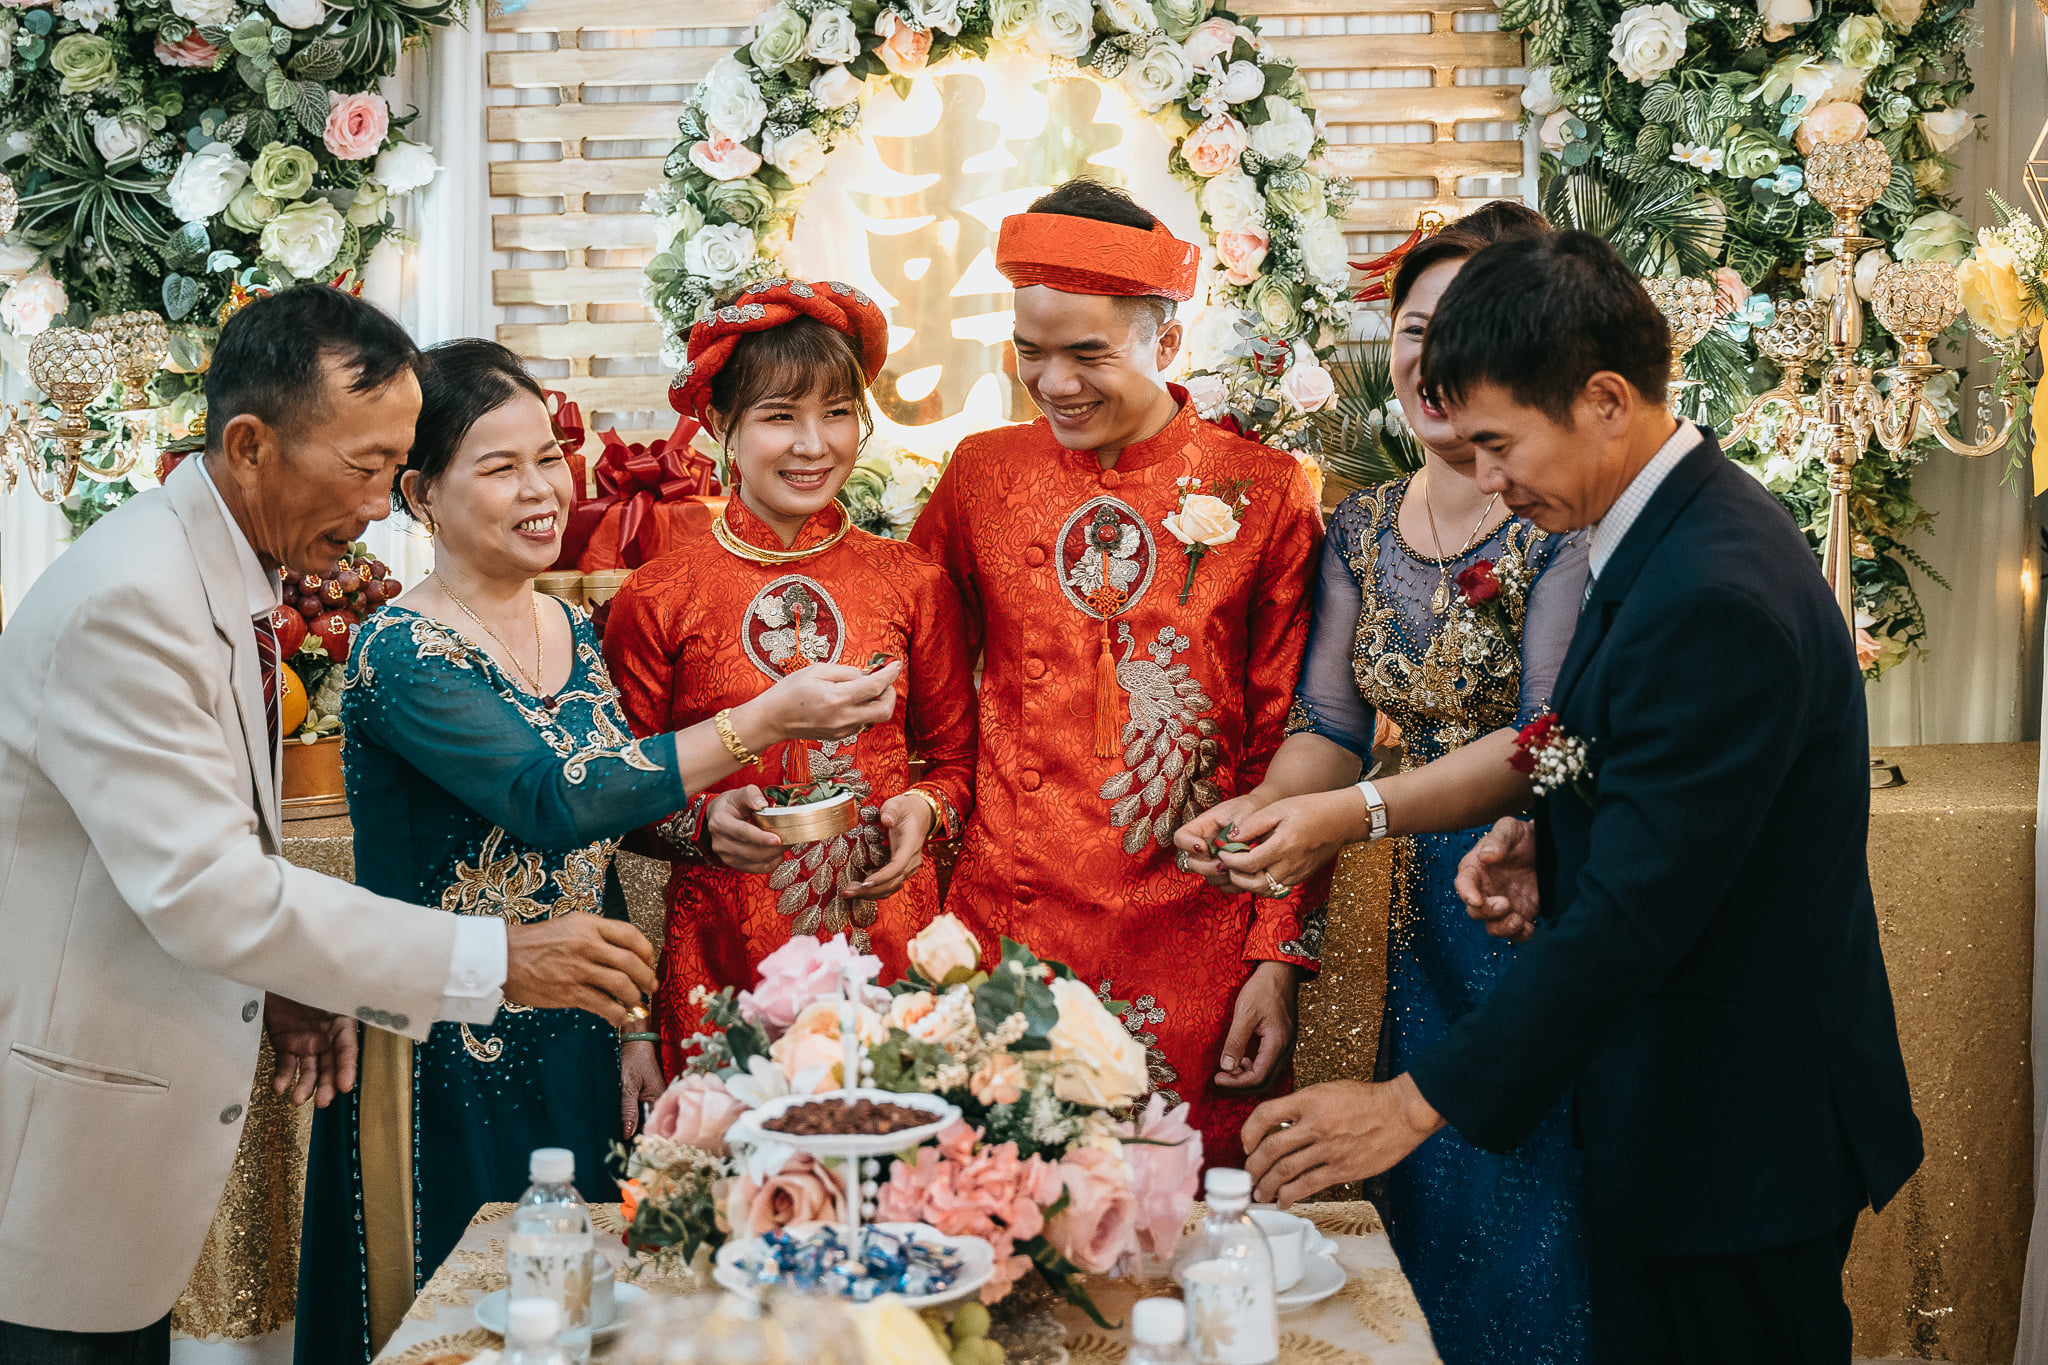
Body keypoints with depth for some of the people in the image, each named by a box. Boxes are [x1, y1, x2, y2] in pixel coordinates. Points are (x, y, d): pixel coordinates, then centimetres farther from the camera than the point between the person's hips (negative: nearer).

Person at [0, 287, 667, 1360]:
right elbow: (205, 887, -28)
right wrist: (496, 962, -27)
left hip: (145, 1099, 9)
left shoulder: (230, 578, 8)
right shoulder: (124, 602, -24)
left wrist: (280, 982, 4)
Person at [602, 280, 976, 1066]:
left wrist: (925, 809, -6)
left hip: (890, 932, 2)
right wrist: (702, 822, -12)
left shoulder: (913, 584, 4)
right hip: (725, 951, -1)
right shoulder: (657, 602, -1)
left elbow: (957, 755, 14)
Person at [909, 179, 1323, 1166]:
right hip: (1002, 932, 2)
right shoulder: (981, 475, 6)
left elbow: (1289, 747, 2)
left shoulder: (1264, 493, 0)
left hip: (1194, 957, -1)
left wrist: (1279, 957, -2)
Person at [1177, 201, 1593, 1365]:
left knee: (1533, 1237, 2)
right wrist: (1262, 810, -15)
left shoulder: (1567, 521, -14)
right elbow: (1330, 725, 6)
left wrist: (1356, 813, -28)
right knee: (1424, 1217, 13)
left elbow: (1550, 738, -20)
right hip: (1427, 920, 6)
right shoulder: (1362, 534, 7)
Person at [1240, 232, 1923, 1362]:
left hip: (1737, 1137, -9)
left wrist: (1417, 1102, -24)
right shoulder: (1680, 528, 5)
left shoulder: (1713, 598, -27)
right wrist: (1554, 845, -1)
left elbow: (1637, 909, -28)